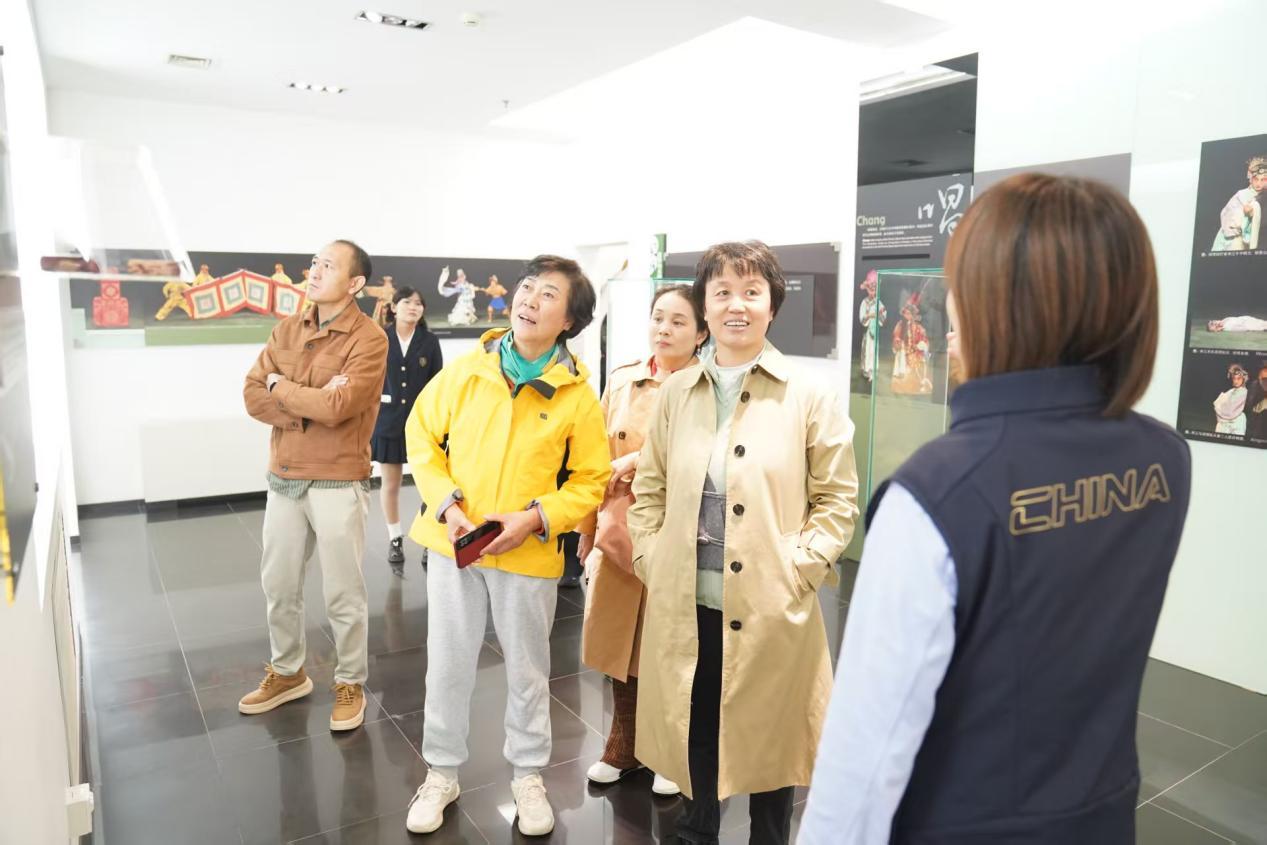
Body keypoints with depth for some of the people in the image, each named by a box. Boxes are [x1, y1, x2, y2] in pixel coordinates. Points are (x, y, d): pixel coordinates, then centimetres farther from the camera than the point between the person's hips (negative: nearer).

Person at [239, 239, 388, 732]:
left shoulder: (369, 339, -12)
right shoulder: (287, 329, 8)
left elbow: (336, 407, -23)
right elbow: (253, 394, 0)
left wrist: (280, 386, -8)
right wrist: (309, 407, -16)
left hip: (338, 483, -6)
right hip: (283, 478, 6)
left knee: (343, 595, 6)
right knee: (279, 585, 18)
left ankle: (350, 684, 25)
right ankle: (287, 674, 38)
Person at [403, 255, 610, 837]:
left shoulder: (577, 394, -8)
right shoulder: (466, 369, -4)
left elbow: (591, 481, -3)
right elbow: (421, 435, 3)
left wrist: (535, 517, -18)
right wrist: (445, 504, -10)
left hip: (529, 553, -1)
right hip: (453, 544, 2)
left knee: (527, 670, 15)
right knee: (447, 665, 14)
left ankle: (528, 777, 37)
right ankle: (441, 774, 36)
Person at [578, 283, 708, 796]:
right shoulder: (621, 381, 6)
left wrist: (645, 461, -18)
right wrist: (588, 532, 9)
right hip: (619, 532, 4)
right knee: (620, 640, 14)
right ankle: (624, 746, 36)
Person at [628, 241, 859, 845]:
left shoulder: (809, 397, -4)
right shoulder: (676, 392, 5)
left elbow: (838, 500, -2)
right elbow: (648, 490, 10)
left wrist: (796, 569, -11)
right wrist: (652, 562, 0)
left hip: (771, 609, -3)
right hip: (684, 605, 3)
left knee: (767, 740, 14)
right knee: (693, 733, 19)